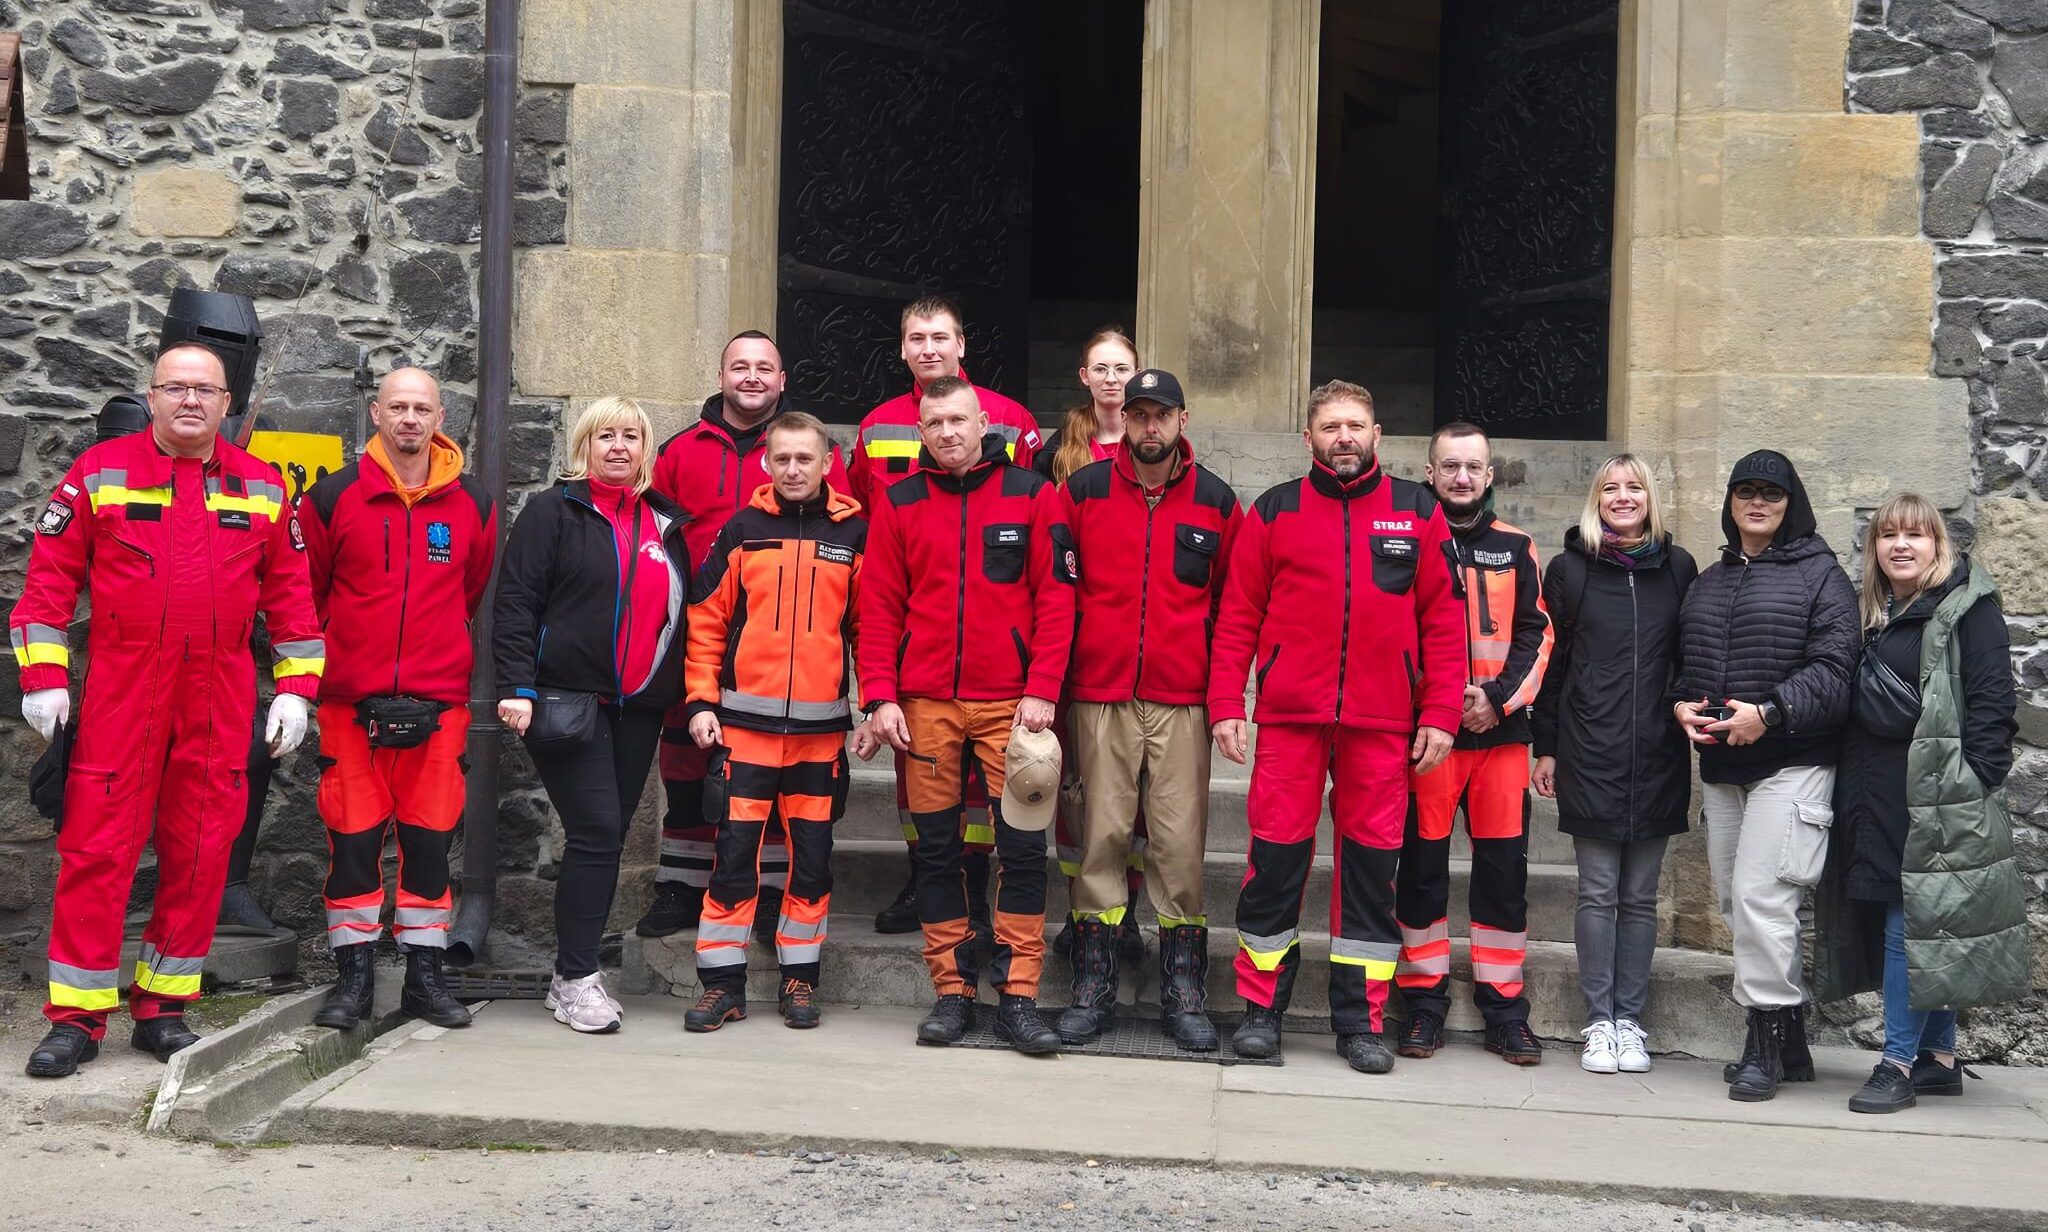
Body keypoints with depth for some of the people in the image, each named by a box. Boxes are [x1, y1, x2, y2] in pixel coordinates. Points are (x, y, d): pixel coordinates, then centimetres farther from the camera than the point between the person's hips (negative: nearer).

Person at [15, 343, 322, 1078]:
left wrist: (295, 688, 6)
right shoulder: (100, 473, 3)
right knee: (97, 848, -2)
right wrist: (43, 677, -3)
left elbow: (289, 592, 11)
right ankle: (76, 1017, 7)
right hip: (119, 693, -2)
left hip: (220, 703, 2)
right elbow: (50, 576, 3)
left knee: (200, 852, 6)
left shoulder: (262, 488, 10)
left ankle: (163, 1010, 18)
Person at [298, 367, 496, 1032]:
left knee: (431, 836, 5)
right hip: (350, 700, -1)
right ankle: (353, 975, 12)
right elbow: (305, 590, 10)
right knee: (352, 835, 1)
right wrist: (331, 655, 11)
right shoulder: (334, 497, 1)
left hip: (439, 700, 1)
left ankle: (424, 973, 15)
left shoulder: (473, 505, 6)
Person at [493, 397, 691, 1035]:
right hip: (568, 701, -5)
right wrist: (517, 685, -15)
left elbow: (680, 615, 22)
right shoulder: (552, 511, 2)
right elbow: (515, 601, -5)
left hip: (639, 707, 5)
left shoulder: (665, 524, 17)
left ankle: (576, 972, 16)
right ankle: (576, 979, -3)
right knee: (596, 832, -12)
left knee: (608, 838, 7)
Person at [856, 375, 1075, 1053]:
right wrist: (881, 696, -5)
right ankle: (952, 993, 16)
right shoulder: (900, 502, 7)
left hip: (1011, 703, -1)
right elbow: (878, 607, 4)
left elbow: (1056, 598, -1)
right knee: (935, 848, 6)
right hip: (924, 703, 2)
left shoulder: (1032, 495, 3)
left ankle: (1018, 998, 6)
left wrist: (1041, 690, -9)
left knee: (1023, 847, -2)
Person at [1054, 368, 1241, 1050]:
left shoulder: (1217, 501, 8)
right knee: (1101, 839, 2)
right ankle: (1092, 990, 11)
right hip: (1099, 698, 0)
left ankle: (1183, 995, 9)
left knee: (1181, 845, -1)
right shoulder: (1084, 490, 6)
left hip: (1182, 702, 0)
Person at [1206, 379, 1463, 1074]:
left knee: (1373, 865, 5)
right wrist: (1226, 704, -3)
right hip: (1289, 718, -1)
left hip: (1383, 723, 1)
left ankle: (1360, 1021, 15)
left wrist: (1440, 713, -1)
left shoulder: (1418, 512, 9)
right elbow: (1237, 616, 6)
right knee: (1276, 858, 1)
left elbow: (1443, 620, 6)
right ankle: (1261, 1010, 14)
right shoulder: (1274, 512, 8)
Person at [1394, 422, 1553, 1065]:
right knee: (1421, 866, 1)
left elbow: (1535, 634, 8)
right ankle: (1424, 1002, 12)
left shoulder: (1516, 548, 12)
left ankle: (1504, 1007, 12)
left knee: (1504, 868, 3)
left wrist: (1500, 698, -7)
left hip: (1500, 729, 2)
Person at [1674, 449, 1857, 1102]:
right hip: (1720, 766, 7)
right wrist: (1681, 704, 0)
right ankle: (1789, 1045, 18)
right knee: (1735, 902, 8)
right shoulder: (1708, 581, 18)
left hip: (1792, 764, -7)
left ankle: (1766, 1041, -3)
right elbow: (1683, 661, 21)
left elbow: (1834, 669, -11)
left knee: (1760, 897, -14)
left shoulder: (1819, 574, -1)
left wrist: (1769, 712, -21)